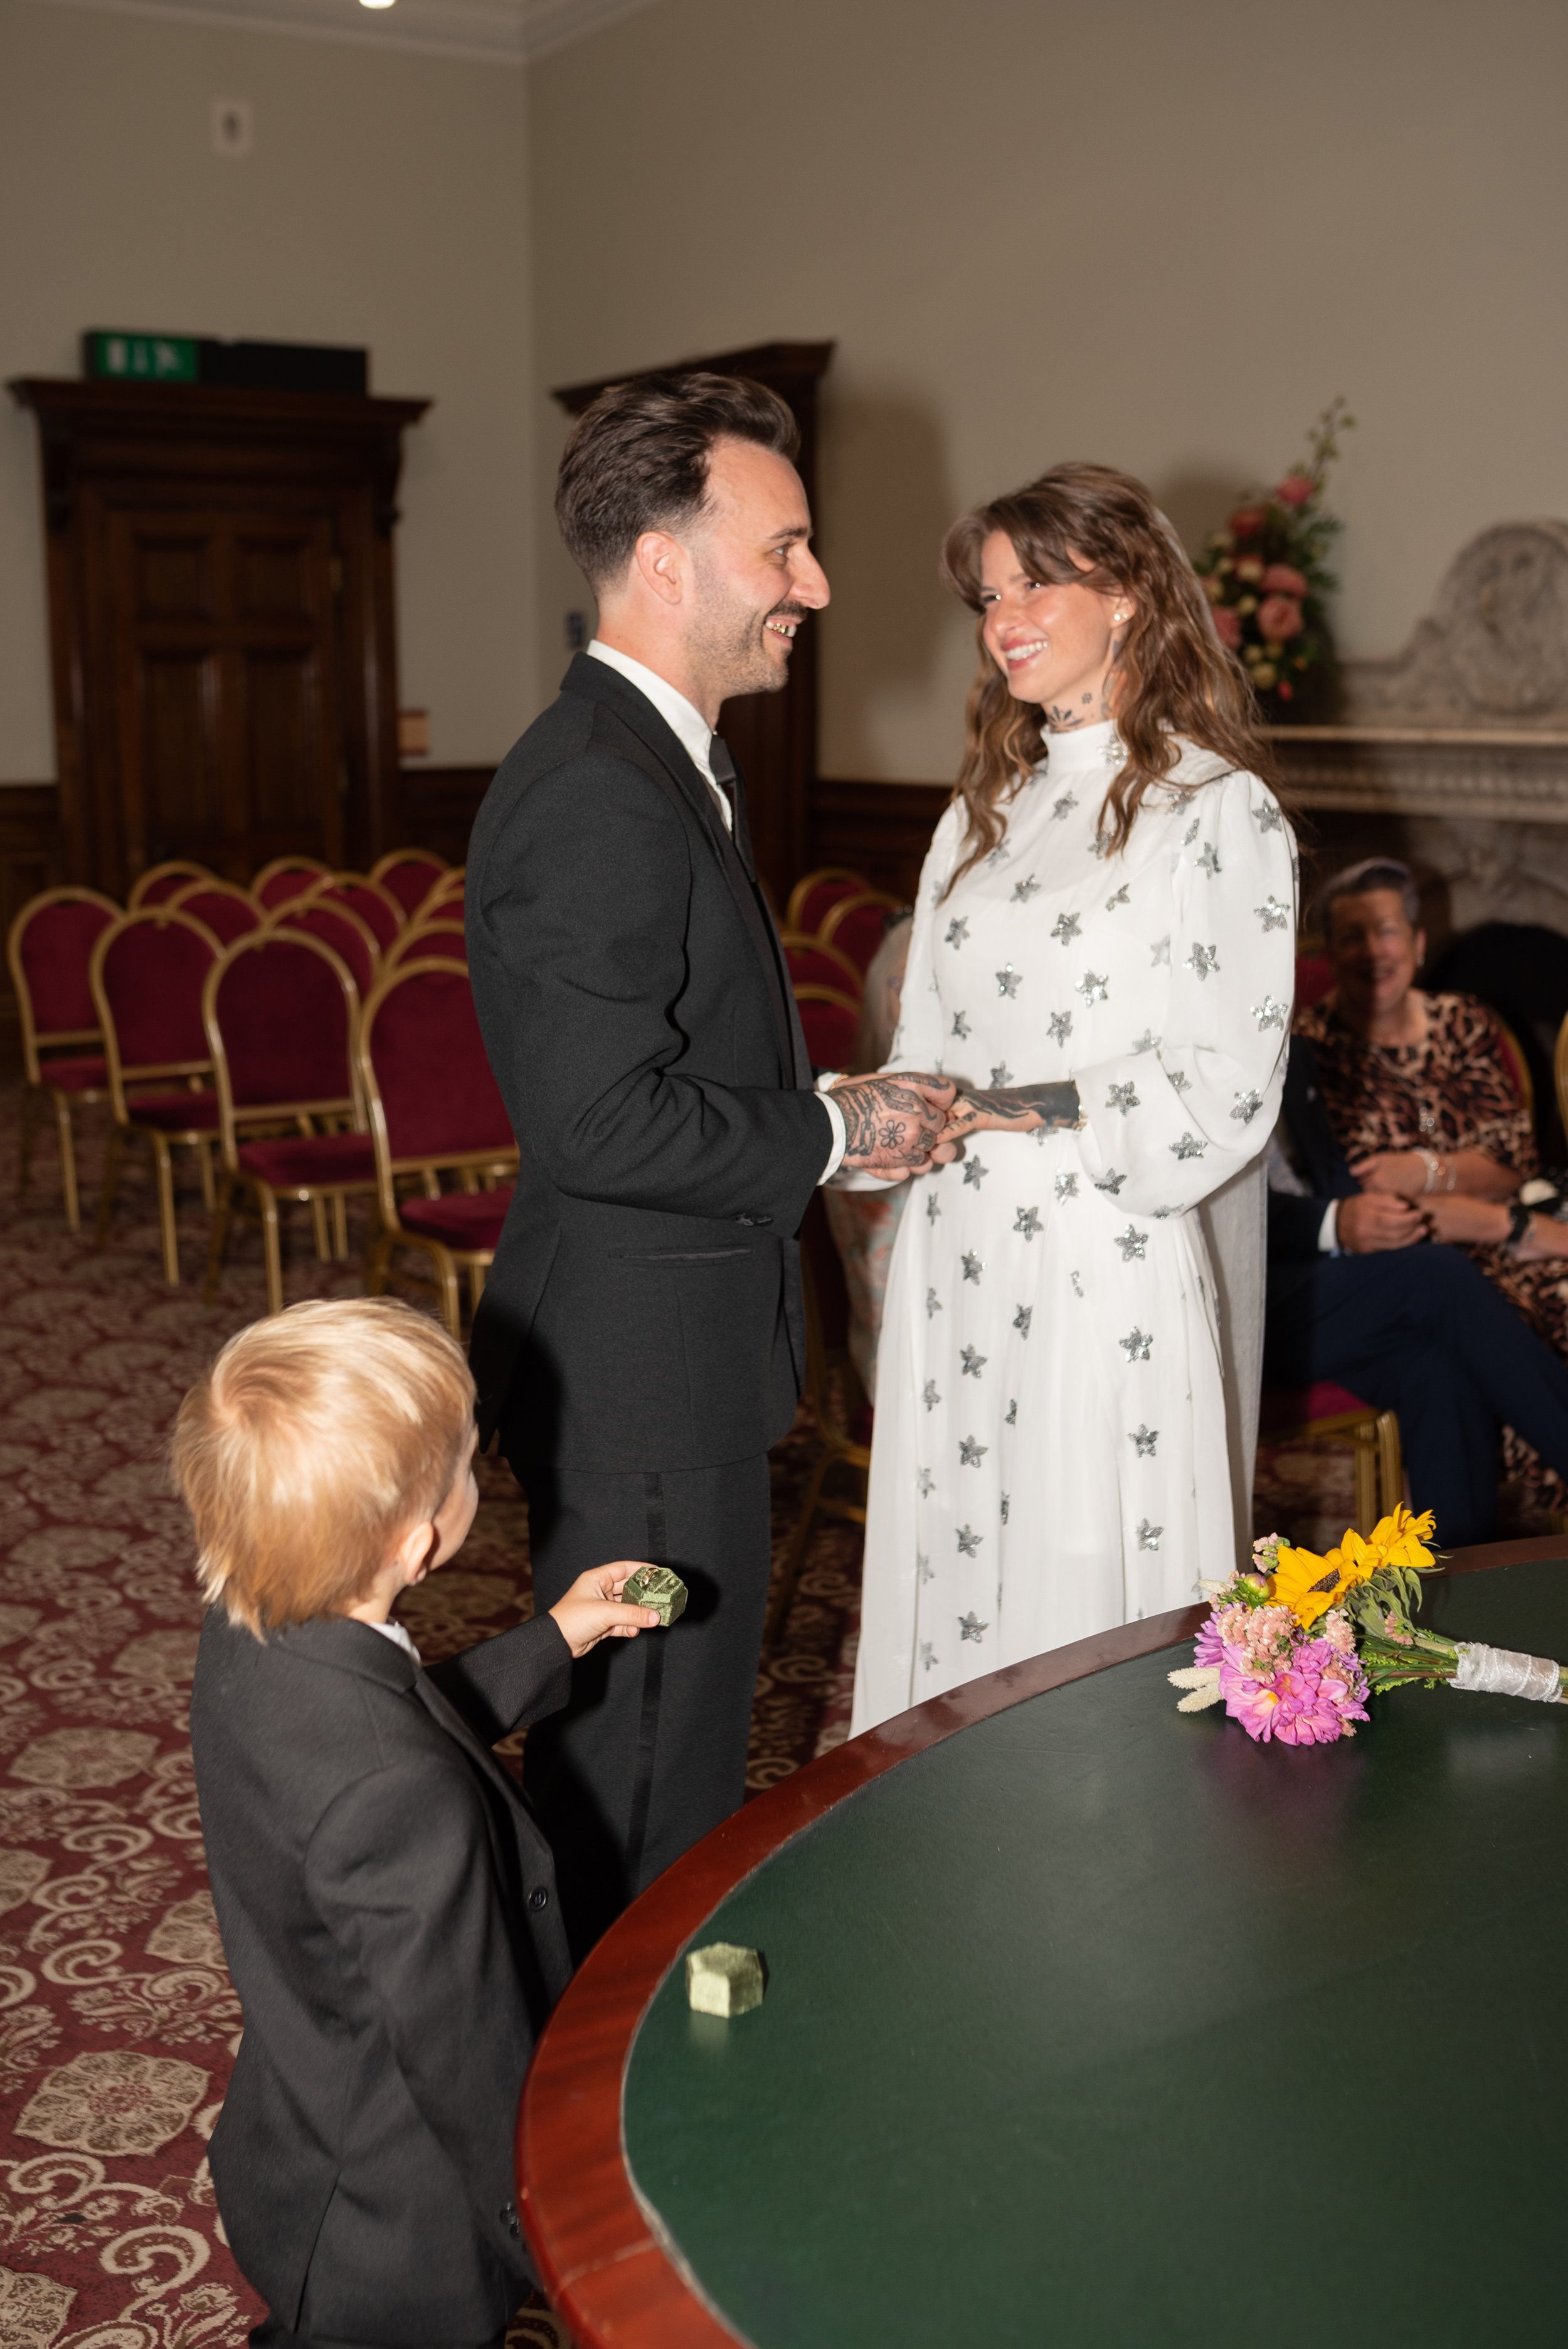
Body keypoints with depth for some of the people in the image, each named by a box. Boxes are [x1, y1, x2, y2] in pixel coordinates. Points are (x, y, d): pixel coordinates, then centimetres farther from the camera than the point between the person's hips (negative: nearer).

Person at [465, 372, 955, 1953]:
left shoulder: (658, 762, 12)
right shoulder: (595, 800, -23)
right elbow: (601, 1122, -28)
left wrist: (833, 1121, 6)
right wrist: (833, 1134, -16)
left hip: (679, 1358, 11)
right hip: (641, 1372, -11)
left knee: (679, 1732, 24)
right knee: (641, 1776, 5)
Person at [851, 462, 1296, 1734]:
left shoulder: (1219, 810, -6)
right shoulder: (985, 808, 15)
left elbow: (1223, 1091, -12)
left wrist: (1032, 1115, -17)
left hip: (1106, 1269, -6)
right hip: (955, 1261, 6)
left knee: (1089, 1599, 2)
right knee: (948, 1570, 12)